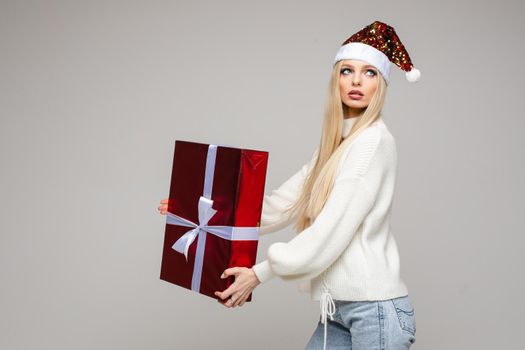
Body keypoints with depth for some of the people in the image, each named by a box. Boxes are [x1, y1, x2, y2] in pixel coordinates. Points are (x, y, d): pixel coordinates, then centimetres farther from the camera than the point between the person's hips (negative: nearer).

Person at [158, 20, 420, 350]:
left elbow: (334, 228, -18)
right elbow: (281, 204, 12)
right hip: (340, 309, 8)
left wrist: (260, 273, -15)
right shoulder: (334, 146, 14)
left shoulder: (373, 141, -12)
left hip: (376, 308, -8)